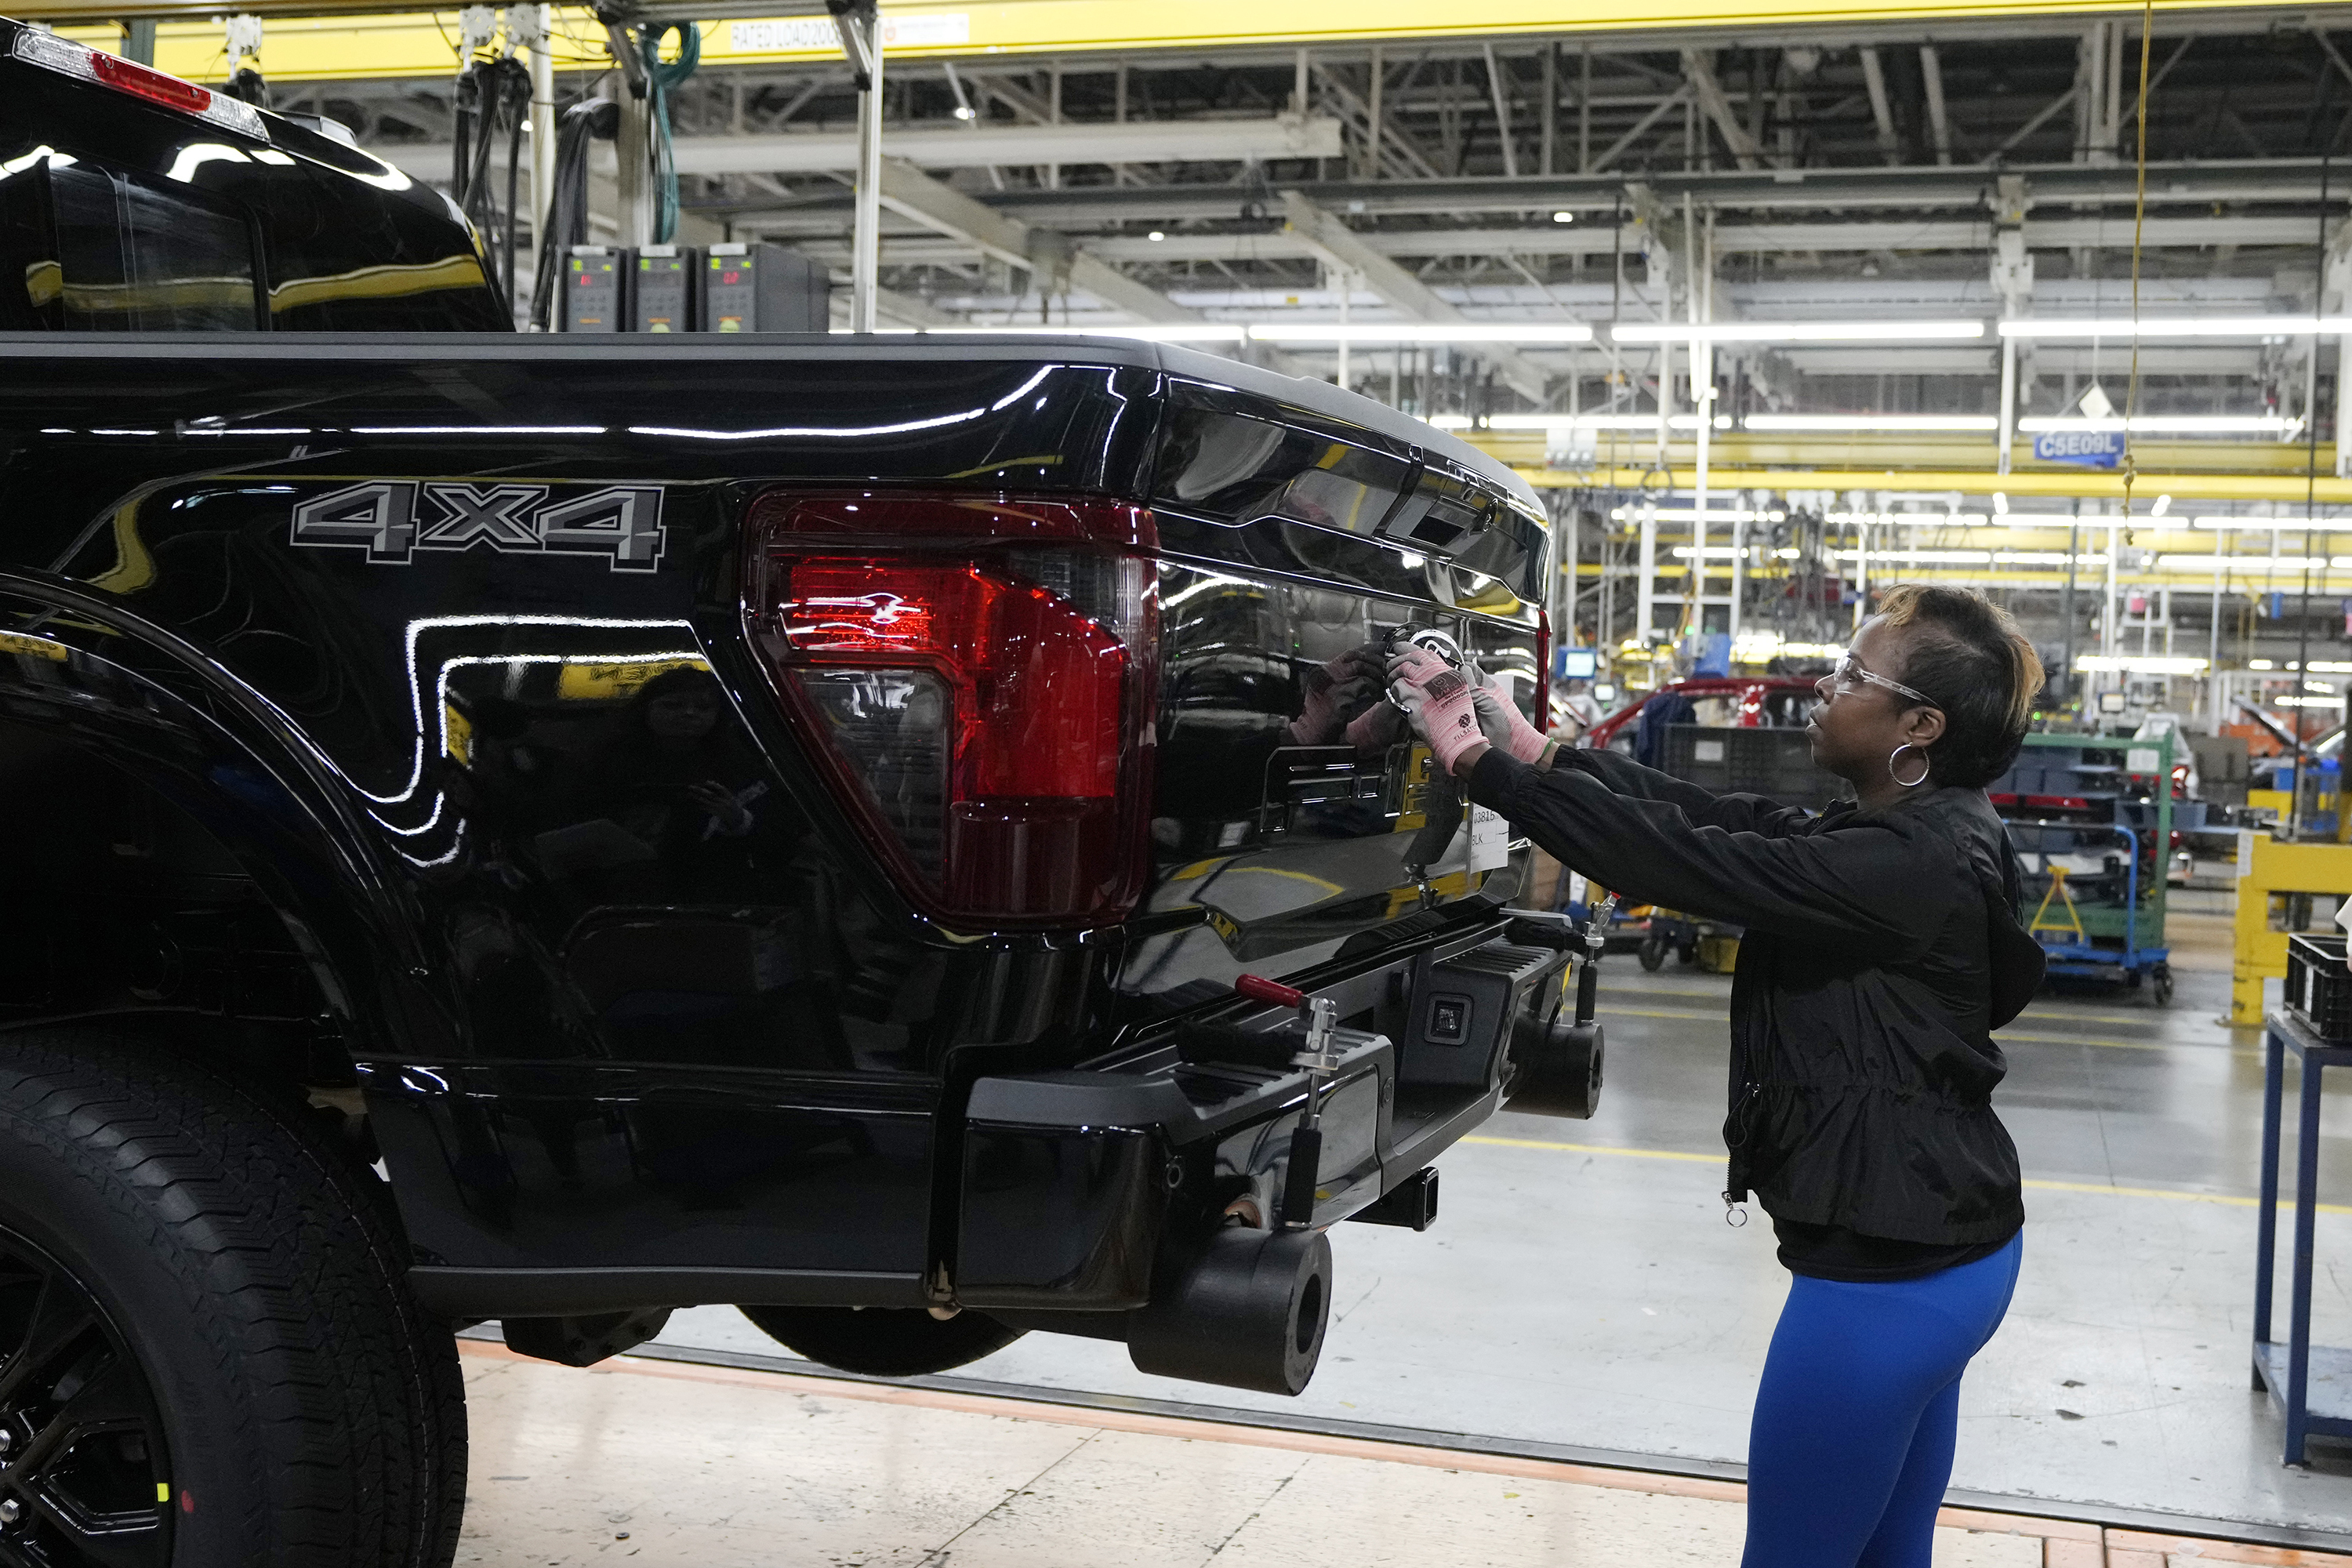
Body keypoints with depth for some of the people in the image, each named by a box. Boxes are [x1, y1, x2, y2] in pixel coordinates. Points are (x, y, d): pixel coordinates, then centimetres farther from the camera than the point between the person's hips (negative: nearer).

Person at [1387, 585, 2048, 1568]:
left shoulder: (1908, 867, -23)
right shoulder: (1923, 837, 7)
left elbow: (1684, 860, -25)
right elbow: (1721, 820, 6)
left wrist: (1480, 765, -18)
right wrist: (1535, 749, 2)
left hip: (1890, 1269, -10)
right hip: (1940, 1248, 10)